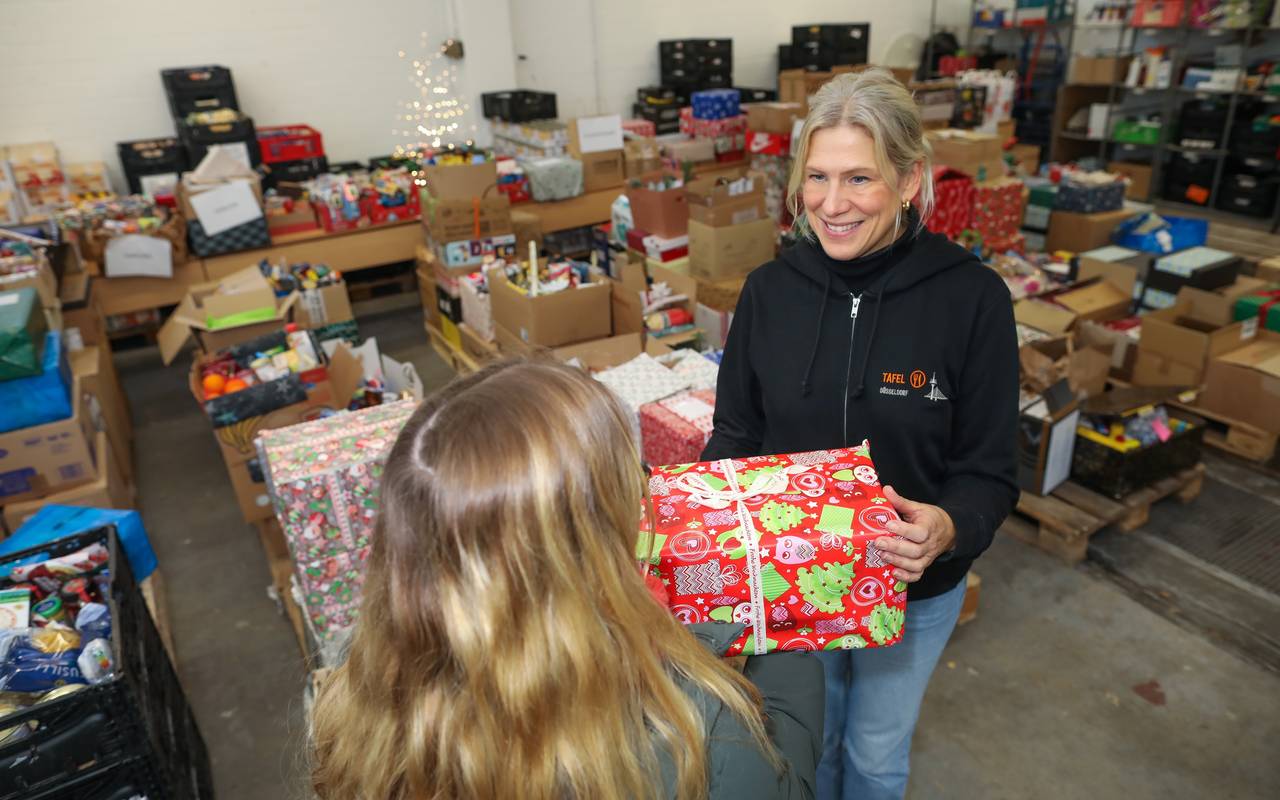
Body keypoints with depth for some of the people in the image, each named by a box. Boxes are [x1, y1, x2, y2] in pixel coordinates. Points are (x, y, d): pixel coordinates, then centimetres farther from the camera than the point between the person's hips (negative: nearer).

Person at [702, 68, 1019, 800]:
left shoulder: (971, 297, -18)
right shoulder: (771, 289, -10)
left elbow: (990, 471, -13)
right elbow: (736, 433, -2)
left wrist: (949, 528, -34)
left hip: (912, 589, -1)